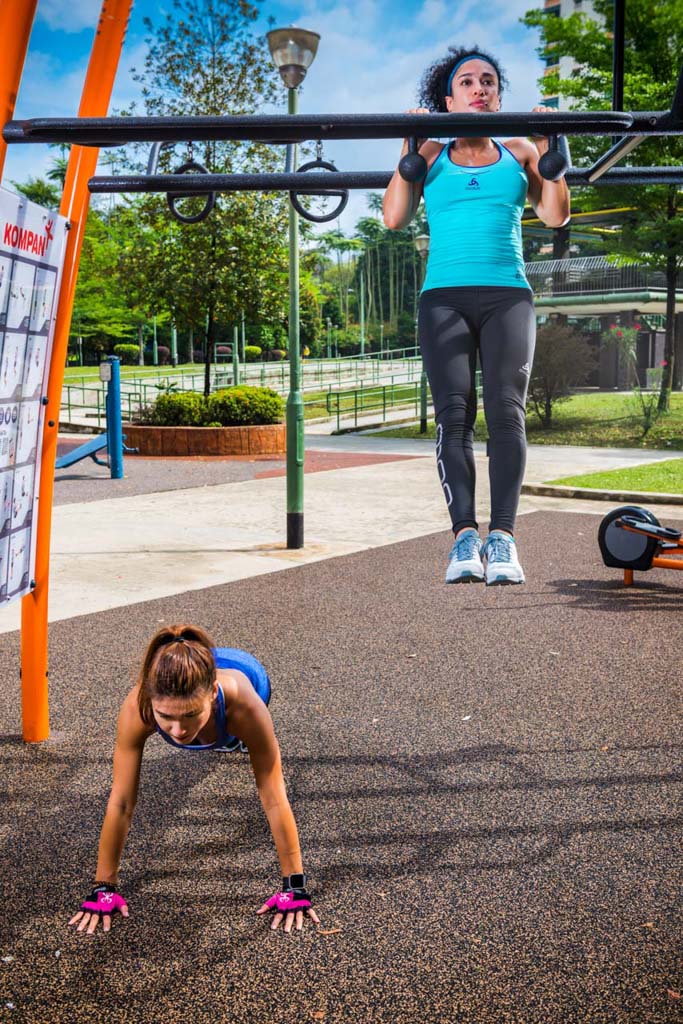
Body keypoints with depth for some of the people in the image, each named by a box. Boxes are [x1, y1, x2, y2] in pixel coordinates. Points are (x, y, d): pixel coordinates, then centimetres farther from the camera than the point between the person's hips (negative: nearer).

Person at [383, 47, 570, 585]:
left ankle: (502, 536, -21)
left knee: (506, 410, -18)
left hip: (508, 294, 0)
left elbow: (556, 215, 10)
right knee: (453, 413, -16)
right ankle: (464, 535, -19)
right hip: (444, 296, 0)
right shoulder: (431, 155, 18)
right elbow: (394, 218, 7)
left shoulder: (519, 152, 20)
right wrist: (411, 148, 3)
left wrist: (548, 146, 5)